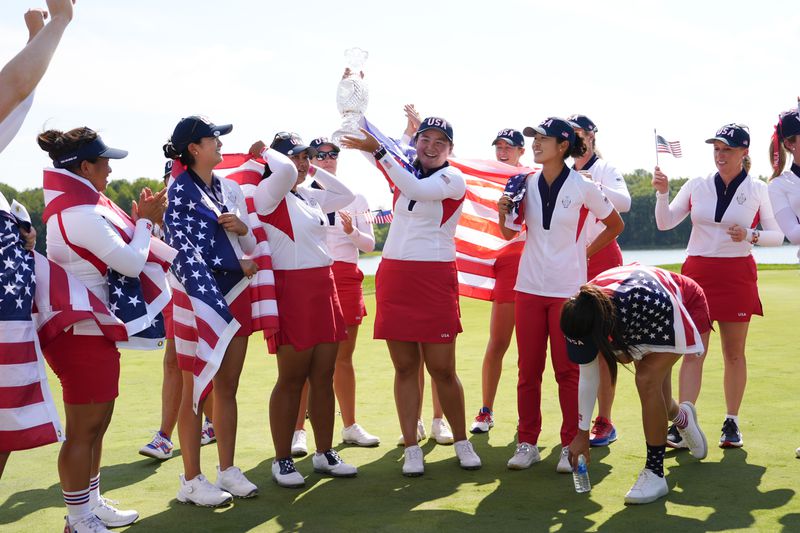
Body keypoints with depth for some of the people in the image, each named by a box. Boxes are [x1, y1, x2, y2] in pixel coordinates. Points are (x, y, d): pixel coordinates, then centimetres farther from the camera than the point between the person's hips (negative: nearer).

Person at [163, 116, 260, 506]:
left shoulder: (230, 188, 13)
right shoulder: (179, 189, -5)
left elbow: (250, 246, 17)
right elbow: (183, 252, -13)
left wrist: (242, 228, -5)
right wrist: (209, 301, -22)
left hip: (236, 292, 6)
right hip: (200, 295, -6)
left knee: (228, 386, 10)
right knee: (196, 389, -1)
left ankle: (227, 470, 20)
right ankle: (191, 480, 7)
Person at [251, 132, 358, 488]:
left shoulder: (310, 197, 16)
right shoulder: (268, 193, -7)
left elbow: (346, 195, 26)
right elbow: (285, 172, -28)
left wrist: (315, 171, 20)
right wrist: (266, 152, -8)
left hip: (323, 288, 8)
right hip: (291, 290, -8)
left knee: (323, 377, 10)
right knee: (292, 379, -1)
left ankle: (324, 453, 21)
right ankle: (282, 461, 10)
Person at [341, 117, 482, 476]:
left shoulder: (453, 179, -4)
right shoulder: (405, 170, 13)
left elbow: (416, 189, -22)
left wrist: (378, 151, -26)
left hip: (435, 280, -4)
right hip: (393, 276, 5)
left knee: (442, 369, -1)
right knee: (405, 367, 5)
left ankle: (461, 442, 17)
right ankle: (412, 449, 12)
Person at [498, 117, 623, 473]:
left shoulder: (583, 187, -6)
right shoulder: (526, 184, 4)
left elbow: (615, 224, 9)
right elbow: (509, 233, 14)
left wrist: (587, 251, 4)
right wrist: (504, 212, -5)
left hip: (569, 290, -3)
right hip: (529, 287, 3)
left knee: (567, 370, 1)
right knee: (528, 370, 6)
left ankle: (570, 445, 12)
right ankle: (527, 443, 15)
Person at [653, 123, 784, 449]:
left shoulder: (757, 190, 2)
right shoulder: (696, 186, 5)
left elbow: (777, 236, 4)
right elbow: (664, 223, 4)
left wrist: (751, 235, -14)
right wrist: (662, 193, -11)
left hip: (737, 275, -1)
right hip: (697, 272, 1)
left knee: (734, 353, 6)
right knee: (692, 351, -3)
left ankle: (732, 423, 16)